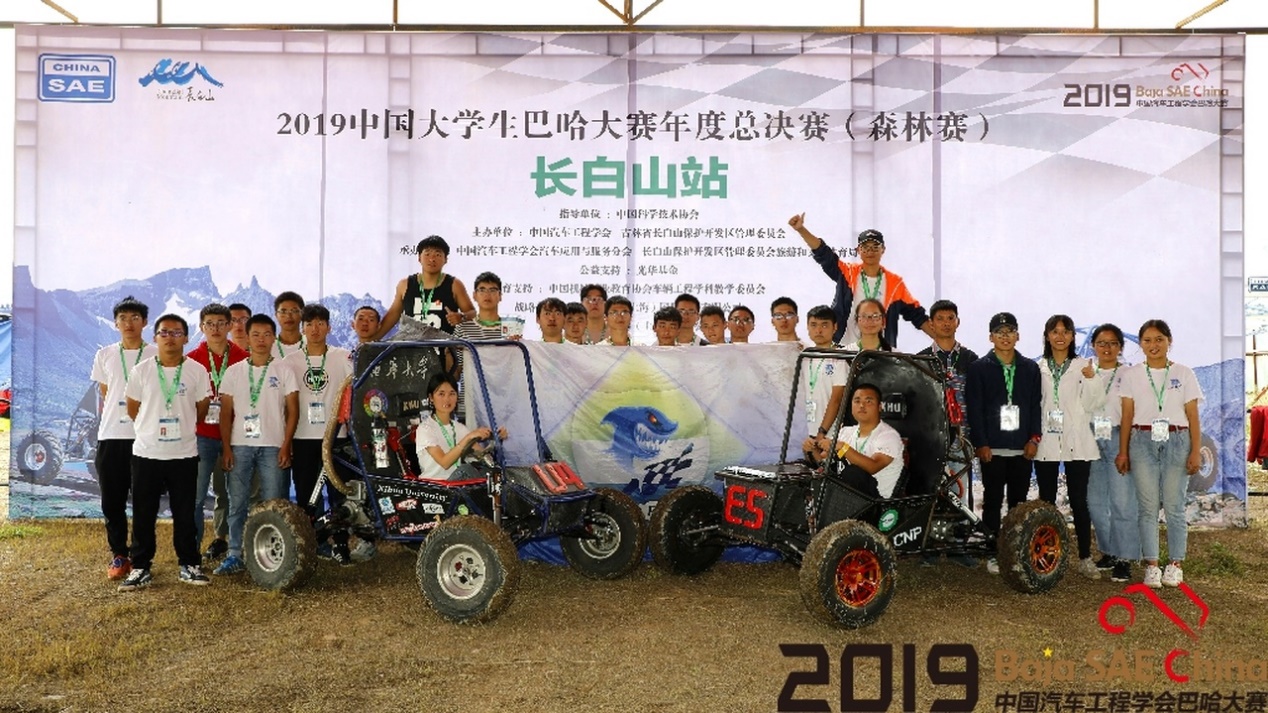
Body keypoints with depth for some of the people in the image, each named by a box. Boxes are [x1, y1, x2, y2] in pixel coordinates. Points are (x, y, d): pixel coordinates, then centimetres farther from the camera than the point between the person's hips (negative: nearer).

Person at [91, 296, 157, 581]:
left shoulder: (156, 355, 1)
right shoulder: (105, 355, 9)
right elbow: (104, 395, 17)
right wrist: (113, 417, 11)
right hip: (110, 436, 3)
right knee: (112, 501, 5)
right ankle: (118, 555, 16)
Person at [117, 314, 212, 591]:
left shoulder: (197, 371, -1)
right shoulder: (142, 370, 1)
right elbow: (132, 409, 10)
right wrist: (152, 428, 12)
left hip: (184, 454, -1)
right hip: (146, 453, 1)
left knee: (185, 513, 6)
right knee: (143, 514, 6)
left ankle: (190, 564, 18)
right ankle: (141, 567, 16)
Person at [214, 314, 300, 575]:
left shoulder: (284, 371, 5)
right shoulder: (234, 371, 9)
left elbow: (292, 411, 3)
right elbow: (226, 412, 8)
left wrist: (286, 445, -5)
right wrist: (226, 447, -1)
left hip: (273, 446, -1)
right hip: (239, 446, 2)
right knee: (236, 503, 3)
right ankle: (235, 556, 10)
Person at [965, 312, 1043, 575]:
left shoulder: (1030, 368, 11)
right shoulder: (979, 368, 2)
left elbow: (1035, 405, 10)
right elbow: (974, 408, -3)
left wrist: (1034, 437, -1)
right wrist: (980, 443, -10)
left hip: (1023, 447, 3)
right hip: (992, 448, -2)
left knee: (1019, 502, 7)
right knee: (993, 501, 2)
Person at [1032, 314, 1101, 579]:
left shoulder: (1082, 367, 4)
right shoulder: (1038, 368, 8)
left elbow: (1087, 406, -2)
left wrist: (1090, 381, -14)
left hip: (1076, 442, -1)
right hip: (1046, 442, 2)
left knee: (1079, 501, 0)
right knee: (1046, 500, 5)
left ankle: (1085, 558, 6)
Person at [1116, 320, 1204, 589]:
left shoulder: (1184, 374, 5)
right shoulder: (1131, 375, 6)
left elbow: (1193, 416, 4)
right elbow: (1127, 416, 5)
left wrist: (1196, 451, -2)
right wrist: (1123, 452, 2)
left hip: (1176, 441, 0)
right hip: (1143, 442, 1)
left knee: (1174, 506, -1)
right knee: (1148, 506, 0)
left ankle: (1175, 565, 11)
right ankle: (1151, 566, 5)